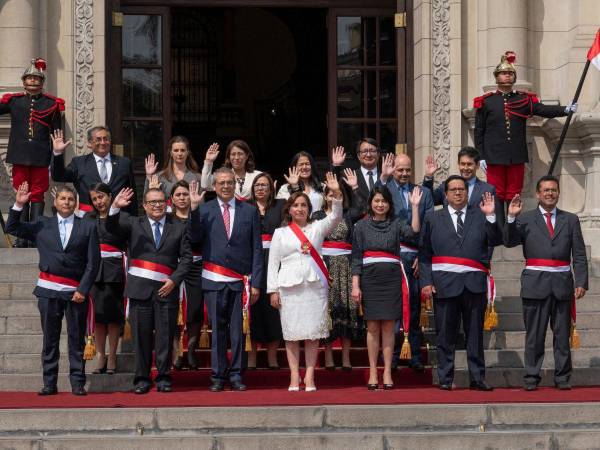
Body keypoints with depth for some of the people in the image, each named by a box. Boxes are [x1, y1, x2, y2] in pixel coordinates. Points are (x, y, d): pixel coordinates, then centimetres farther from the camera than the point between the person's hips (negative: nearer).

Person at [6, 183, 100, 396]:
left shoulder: (88, 227, 6)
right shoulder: (42, 225, 11)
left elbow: (93, 262, 2)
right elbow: (12, 228, 10)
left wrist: (83, 289, -6)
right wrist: (18, 205, -5)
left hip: (76, 292, -1)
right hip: (49, 290, 1)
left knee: (77, 339, 1)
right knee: (50, 339, 4)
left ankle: (77, 383, 5)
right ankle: (49, 383, 8)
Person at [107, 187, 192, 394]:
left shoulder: (178, 228, 11)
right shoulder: (134, 224, 11)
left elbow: (186, 258, 7)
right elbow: (111, 227, -4)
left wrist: (174, 280, -6)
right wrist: (115, 207, -22)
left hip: (166, 289, 0)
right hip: (140, 289, 0)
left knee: (165, 336, 0)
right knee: (141, 336, 1)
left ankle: (163, 377, 8)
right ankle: (142, 378, 8)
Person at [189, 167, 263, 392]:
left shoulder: (249, 211, 7)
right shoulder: (204, 210, 6)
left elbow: (257, 250, 5)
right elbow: (195, 238, -9)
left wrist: (256, 282, -1)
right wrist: (193, 209, -18)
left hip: (240, 281, 0)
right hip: (214, 280, 0)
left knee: (239, 330, 3)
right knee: (217, 329, 3)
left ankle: (236, 375, 10)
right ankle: (218, 376, 9)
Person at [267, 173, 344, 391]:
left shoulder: (317, 228, 10)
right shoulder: (280, 233, 9)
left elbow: (335, 217, -5)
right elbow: (273, 262, 7)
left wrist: (336, 194, -19)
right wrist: (273, 290, 0)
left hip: (315, 285, 0)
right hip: (289, 286, 0)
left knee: (313, 332, -1)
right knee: (291, 332, -1)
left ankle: (309, 376, 1)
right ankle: (294, 376, 3)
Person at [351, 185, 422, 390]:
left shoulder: (396, 224, 7)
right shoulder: (362, 226, 6)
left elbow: (413, 232, -12)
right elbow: (356, 258, 4)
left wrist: (415, 206, -15)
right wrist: (355, 285, -3)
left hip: (392, 279, 0)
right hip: (370, 279, 0)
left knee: (388, 326, 1)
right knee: (372, 327, 2)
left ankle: (387, 373, 3)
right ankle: (373, 373, 5)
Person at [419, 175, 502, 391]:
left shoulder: (480, 217, 10)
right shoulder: (433, 218, 11)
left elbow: (496, 241, -2)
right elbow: (424, 253, 6)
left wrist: (491, 217, -14)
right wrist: (426, 281, -4)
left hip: (474, 283, 0)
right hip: (445, 282, 0)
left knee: (475, 333, 4)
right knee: (445, 334, 2)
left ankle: (477, 378, 9)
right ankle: (445, 379, 8)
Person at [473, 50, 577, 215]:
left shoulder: (524, 100, 9)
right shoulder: (486, 102, 2)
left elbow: (543, 109, -3)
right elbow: (479, 131, 3)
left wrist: (565, 109, -19)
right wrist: (481, 156, -2)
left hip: (517, 157, 2)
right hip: (495, 157, -2)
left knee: (514, 196, 6)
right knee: (497, 195, 0)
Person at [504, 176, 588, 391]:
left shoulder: (570, 220, 10)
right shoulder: (525, 219, 7)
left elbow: (579, 256, 7)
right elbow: (509, 242, -6)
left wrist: (581, 282, -3)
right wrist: (511, 217, -17)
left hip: (562, 284, 1)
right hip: (535, 284, -1)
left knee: (562, 333, 5)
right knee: (534, 334, 2)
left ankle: (562, 377, 11)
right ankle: (531, 377, 7)